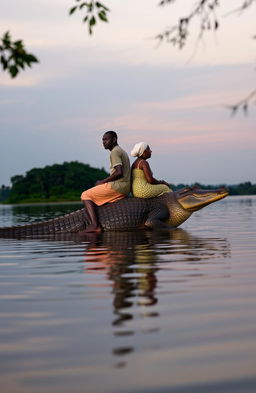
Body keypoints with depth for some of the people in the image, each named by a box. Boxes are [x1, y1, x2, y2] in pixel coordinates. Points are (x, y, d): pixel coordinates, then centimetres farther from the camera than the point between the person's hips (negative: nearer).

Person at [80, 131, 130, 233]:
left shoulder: (114, 152, -10)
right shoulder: (122, 151, 22)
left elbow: (119, 172, -23)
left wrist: (103, 181, -12)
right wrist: (104, 182, 17)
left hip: (117, 186, -10)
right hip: (125, 189, 10)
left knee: (86, 195, -6)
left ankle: (94, 225, -23)